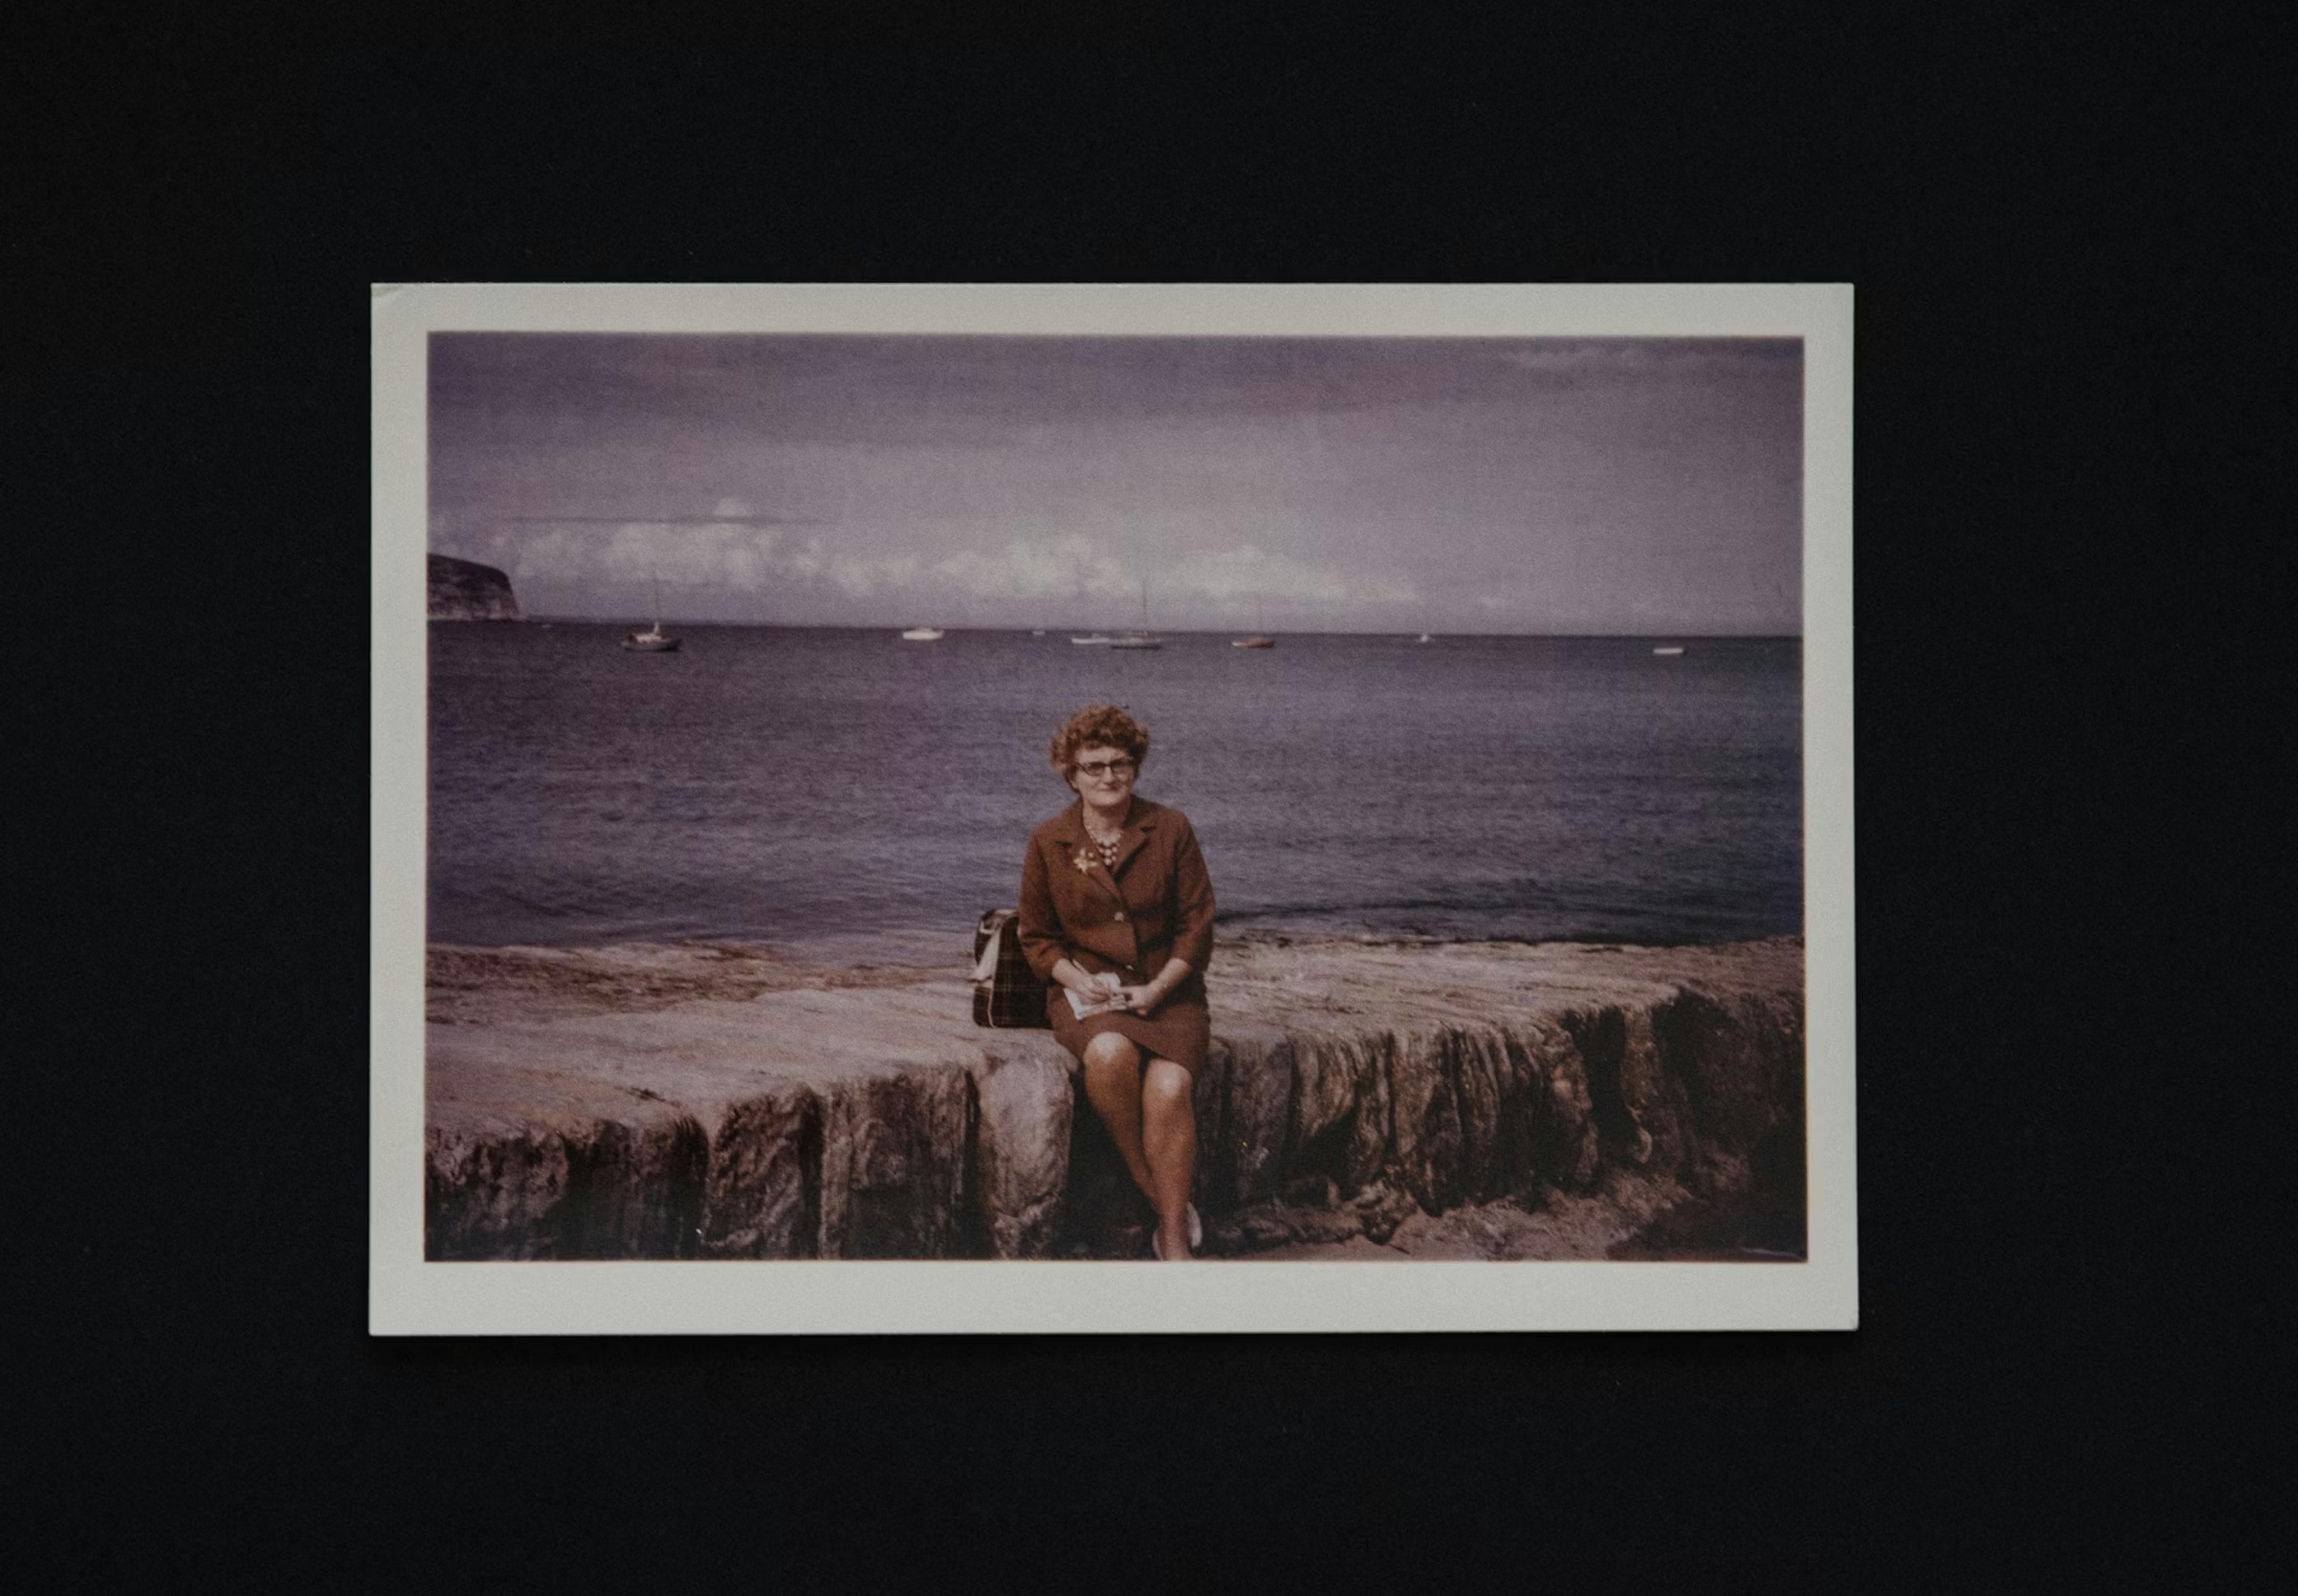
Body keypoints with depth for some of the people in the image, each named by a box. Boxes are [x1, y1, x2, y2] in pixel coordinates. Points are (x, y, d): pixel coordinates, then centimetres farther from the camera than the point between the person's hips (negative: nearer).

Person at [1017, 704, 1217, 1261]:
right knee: (1111, 1054, -36)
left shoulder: (1170, 829, 3)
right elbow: (1037, 938, 10)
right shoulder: (1048, 842, 5)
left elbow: (1197, 927, 4)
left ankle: (1174, 1244, -19)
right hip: (1087, 991, 0)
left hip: (1166, 990, 0)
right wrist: (1079, 981, -9)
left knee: (1170, 1088, -30)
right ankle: (1160, 1195, -18)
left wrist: (1157, 989, -10)